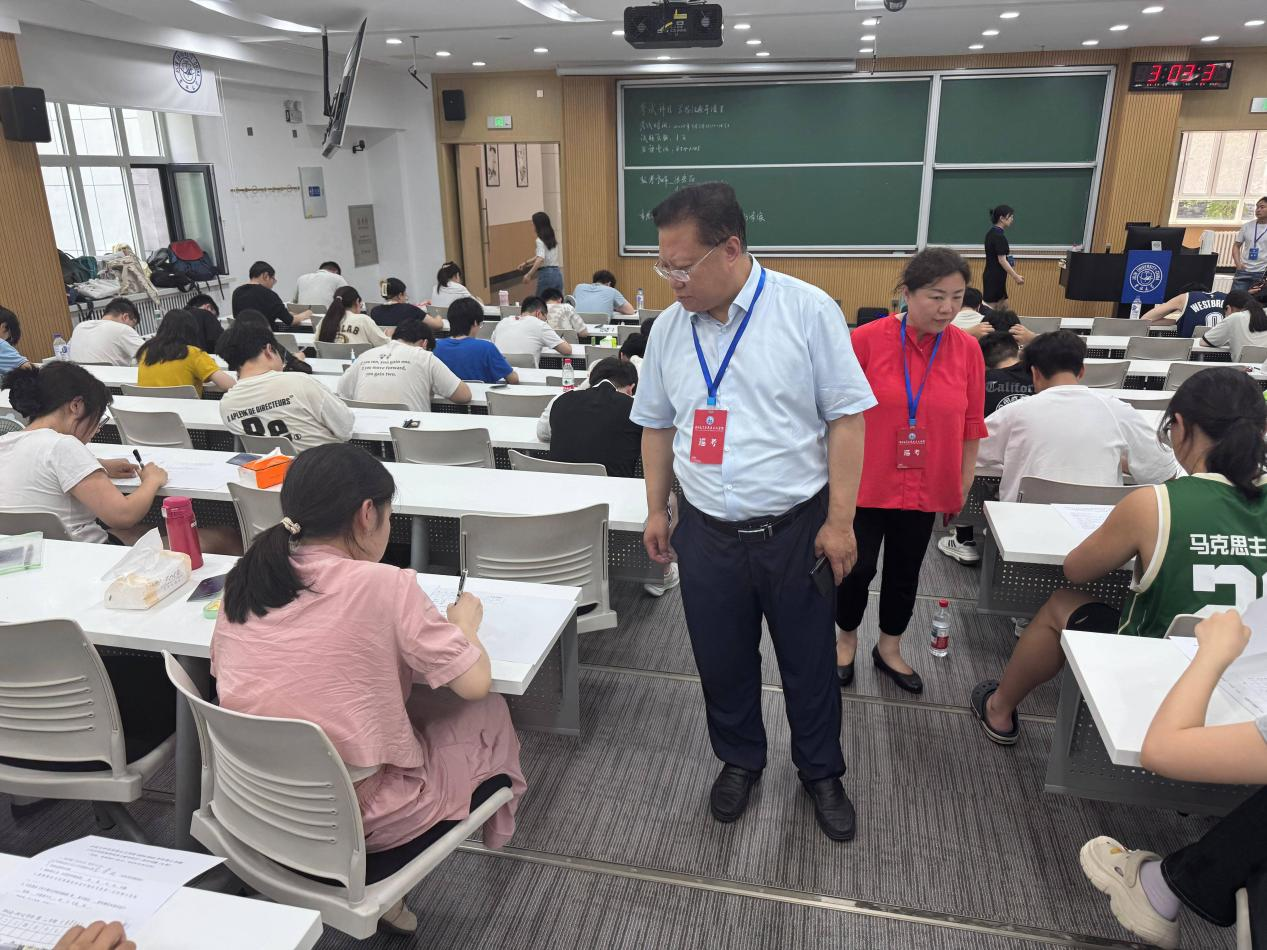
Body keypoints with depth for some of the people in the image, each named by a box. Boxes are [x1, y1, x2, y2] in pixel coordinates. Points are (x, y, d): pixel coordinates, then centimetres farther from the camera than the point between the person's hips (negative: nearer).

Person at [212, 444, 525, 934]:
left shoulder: (243, 581, -4)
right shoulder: (381, 586, -21)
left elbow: (225, 670, 13)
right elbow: (475, 682, -14)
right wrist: (464, 621, 6)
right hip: (356, 820, -6)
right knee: (487, 713, 12)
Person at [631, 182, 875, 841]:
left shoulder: (807, 311, -11)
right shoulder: (670, 327, 2)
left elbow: (845, 416, -9)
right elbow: (658, 425, 11)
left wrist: (840, 521, -11)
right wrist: (656, 511, 11)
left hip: (794, 527, -3)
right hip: (706, 531, 3)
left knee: (809, 661, 14)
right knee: (721, 660, 17)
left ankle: (821, 772, 40)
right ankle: (739, 759, 44)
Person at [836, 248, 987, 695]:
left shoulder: (967, 349, -5)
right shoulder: (867, 339, -14)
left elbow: (971, 425, 3)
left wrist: (963, 485, 7)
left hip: (925, 487, 3)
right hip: (866, 483, -3)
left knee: (905, 572, 16)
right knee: (858, 568, 2)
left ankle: (889, 649, 38)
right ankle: (847, 638, 31)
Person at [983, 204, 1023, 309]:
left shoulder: (991, 233, 11)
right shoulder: (999, 236, -17)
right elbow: (1002, 260, -20)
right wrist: (1016, 276, -17)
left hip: (991, 276, 10)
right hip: (995, 278, -10)